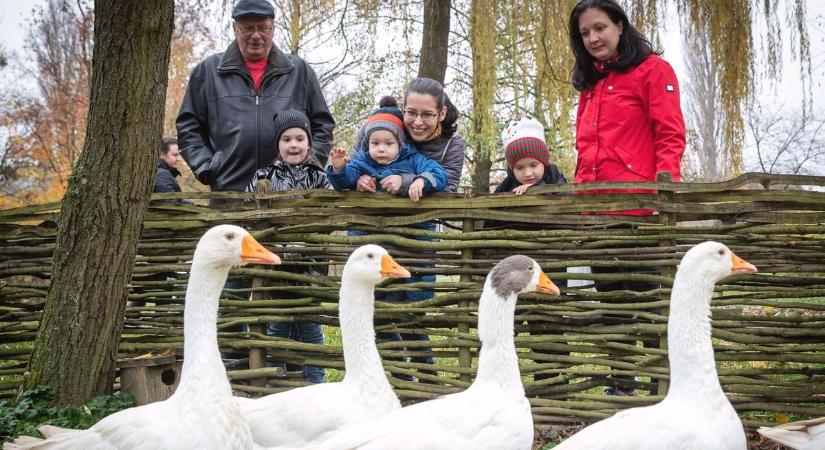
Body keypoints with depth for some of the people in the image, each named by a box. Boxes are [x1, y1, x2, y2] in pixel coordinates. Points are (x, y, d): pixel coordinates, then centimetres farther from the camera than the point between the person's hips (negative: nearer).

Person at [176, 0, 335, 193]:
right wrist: (205, 167, -1)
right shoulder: (208, 71, 11)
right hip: (229, 187, -1)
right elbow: (188, 126, 11)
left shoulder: (300, 71, 13)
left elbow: (322, 124, 15)